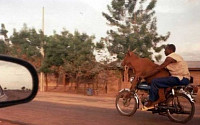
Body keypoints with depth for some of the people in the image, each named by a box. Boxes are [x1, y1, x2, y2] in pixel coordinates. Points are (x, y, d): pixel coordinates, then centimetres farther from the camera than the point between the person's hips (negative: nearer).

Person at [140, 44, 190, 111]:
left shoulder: (170, 57, -10)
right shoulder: (176, 56, 21)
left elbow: (158, 69, -13)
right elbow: (164, 69, 26)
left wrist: (144, 76, -10)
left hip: (181, 79, -11)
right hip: (184, 78, 11)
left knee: (155, 81, -17)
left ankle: (150, 104, -11)